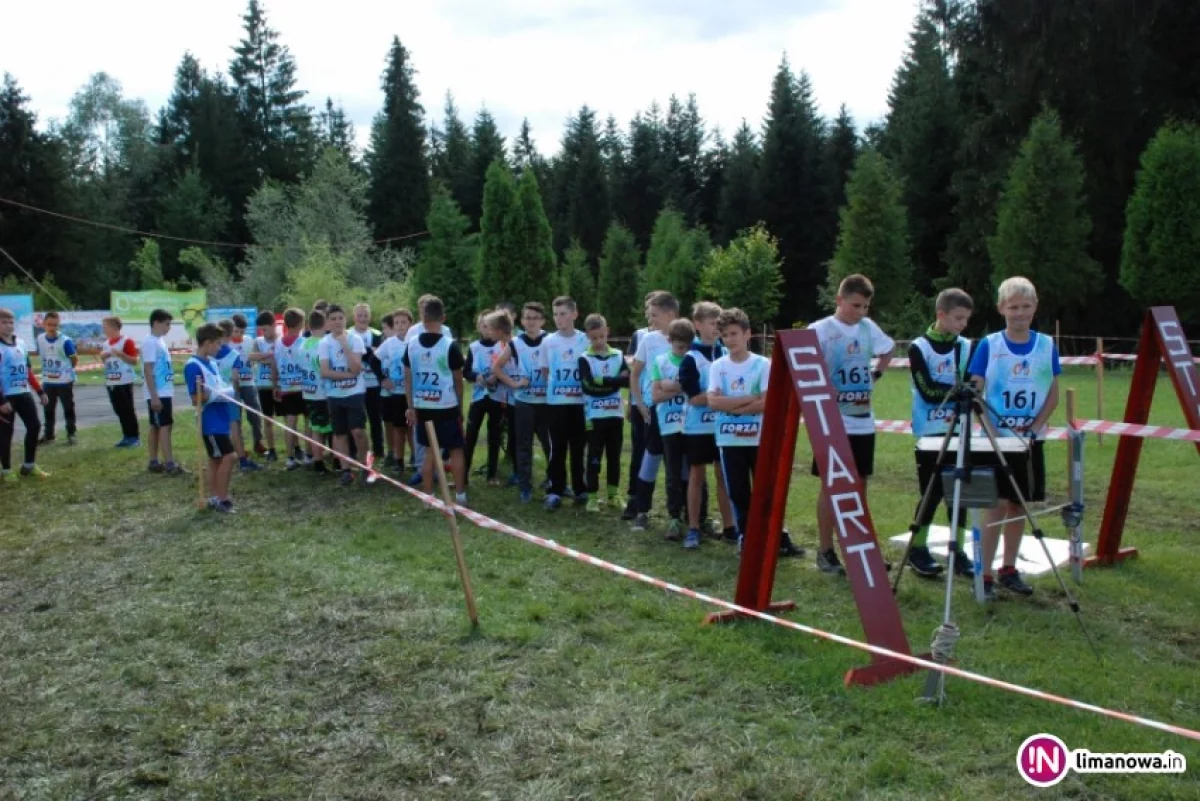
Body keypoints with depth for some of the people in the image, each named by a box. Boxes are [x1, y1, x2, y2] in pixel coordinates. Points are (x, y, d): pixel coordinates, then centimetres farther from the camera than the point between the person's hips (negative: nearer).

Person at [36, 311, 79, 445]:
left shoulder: (65, 341, -18)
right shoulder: (40, 339, -2)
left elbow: (75, 359, -8)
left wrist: (66, 370, 4)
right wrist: (48, 369, 11)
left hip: (64, 381, -5)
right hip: (47, 381, 5)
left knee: (68, 408, 5)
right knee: (48, 409, 13)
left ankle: (71, 434, 14)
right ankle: (48, 435, 24)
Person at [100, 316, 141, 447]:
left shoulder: (126, 341, -10)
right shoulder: (106, 343, 13)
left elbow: (134, 361, -12)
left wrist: (120, 354, -24)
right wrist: (103, 356, 2)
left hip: (124, 382, -7)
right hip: (111, 383, 7)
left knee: (128, 410, -3)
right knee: (119, 410, 9)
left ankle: (135, 437, 3)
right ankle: (127, 436, 16)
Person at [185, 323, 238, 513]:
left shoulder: (212, 363, 11)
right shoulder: (193, 366, -16)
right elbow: (196, 399, -19)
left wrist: (227, 391, 2)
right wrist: (221, 394, -17)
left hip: (220, 419, 9)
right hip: (210, 422, -9)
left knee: (216, 459, 13)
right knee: (228, 456, -9)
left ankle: (214, 497, 21)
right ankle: (221, 498, -1)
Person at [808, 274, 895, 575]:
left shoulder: (868, 327, 8)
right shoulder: (820, 330, -10)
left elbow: (887, 349, 26)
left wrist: (876, 374, 12)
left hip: (863, 422, 6)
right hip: (833, 423, -6)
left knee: (860, 483, 10)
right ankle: (825, 551, 8)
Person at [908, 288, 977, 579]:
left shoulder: (967, 347, 7)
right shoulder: (919, 347, -7)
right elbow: (928, 391, -14)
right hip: (930, 433, -4)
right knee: (932, 493, 0)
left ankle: (957, 551, 16)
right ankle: (917, 549, 14)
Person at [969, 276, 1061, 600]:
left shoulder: (1047, 346, 2)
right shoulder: (988, 345, -5)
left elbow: (1053, 396, 4)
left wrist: (1033, 430, -8)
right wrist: (993, 432, -14)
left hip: (1031, 440, 3)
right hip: (996, 439, -3)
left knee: (1018, 505, 10)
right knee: (997, 504, -6)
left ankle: (1009, 570, 22)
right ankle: (985, 575, -2)